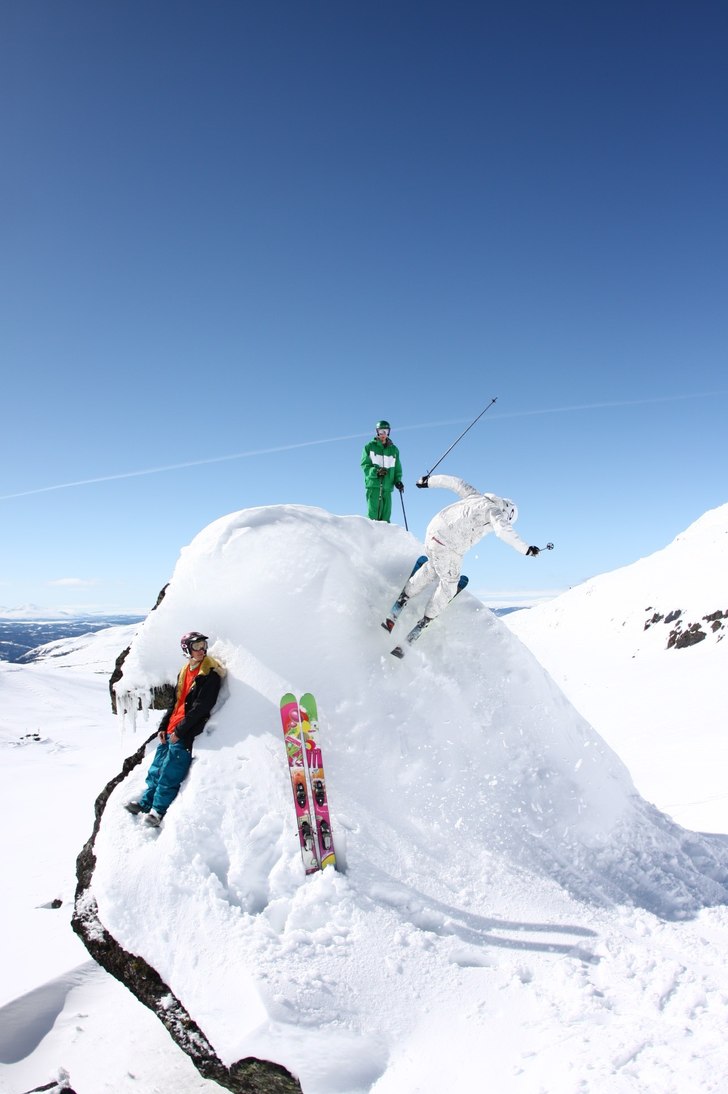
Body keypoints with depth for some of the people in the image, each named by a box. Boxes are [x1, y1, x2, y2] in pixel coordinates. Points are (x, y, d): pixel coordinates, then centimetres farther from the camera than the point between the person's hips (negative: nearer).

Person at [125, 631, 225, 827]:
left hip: (185, 734, -7)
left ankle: (159, 810, 6)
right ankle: (146, 802, 28)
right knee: (156, 768, 14)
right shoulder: (184, 671, 13)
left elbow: (201, 707, -16)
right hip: (170, 730, 7)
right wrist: (163, 726, 10)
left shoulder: (210, 673, -11)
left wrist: (180, 731, -16)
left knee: (169, 773, -6)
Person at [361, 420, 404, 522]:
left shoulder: (394, 449, 17)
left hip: (387, 486, 3)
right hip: (373, 484, -3)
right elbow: (364, 465, 1)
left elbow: (397, 468, 18)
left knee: (386, 514, -2)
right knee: (373, 513, -11)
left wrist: (398, 480, 1)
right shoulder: (370, 446, 7)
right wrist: (375, 471, -16)